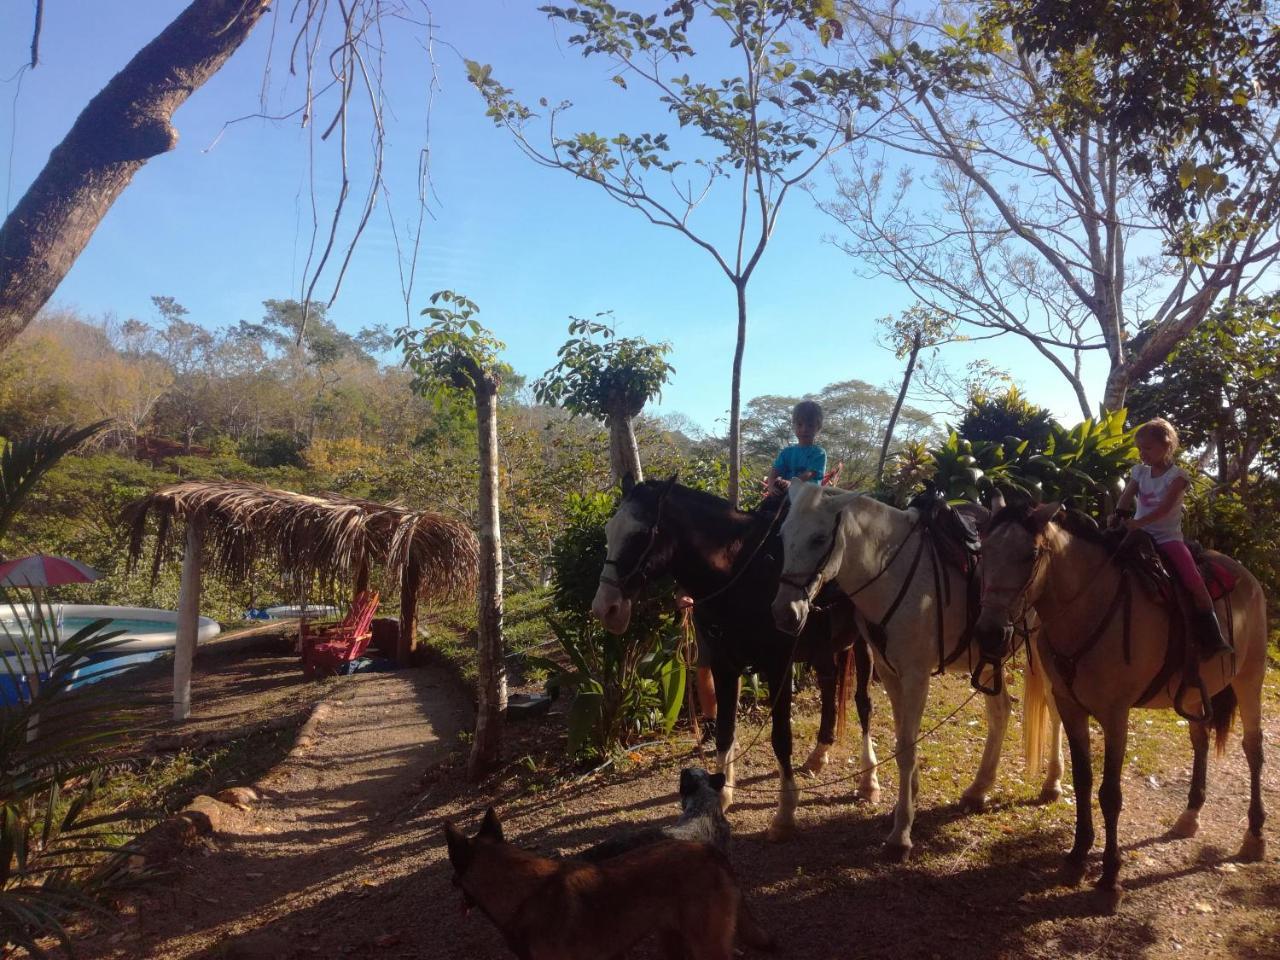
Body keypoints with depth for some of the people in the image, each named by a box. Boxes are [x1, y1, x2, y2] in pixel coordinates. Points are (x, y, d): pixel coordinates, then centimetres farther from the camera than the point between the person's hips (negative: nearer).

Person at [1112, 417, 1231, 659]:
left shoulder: (1177, 475, -5)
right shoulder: (1139, 472, 9)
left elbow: (1165, 507, -18)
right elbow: (1126, 497, -3)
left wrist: (1139, 522, -31)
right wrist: (1118, 516, -25)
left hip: (1168, 537, -4)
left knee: (1194, 581, -19)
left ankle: (1212, 638, -11)